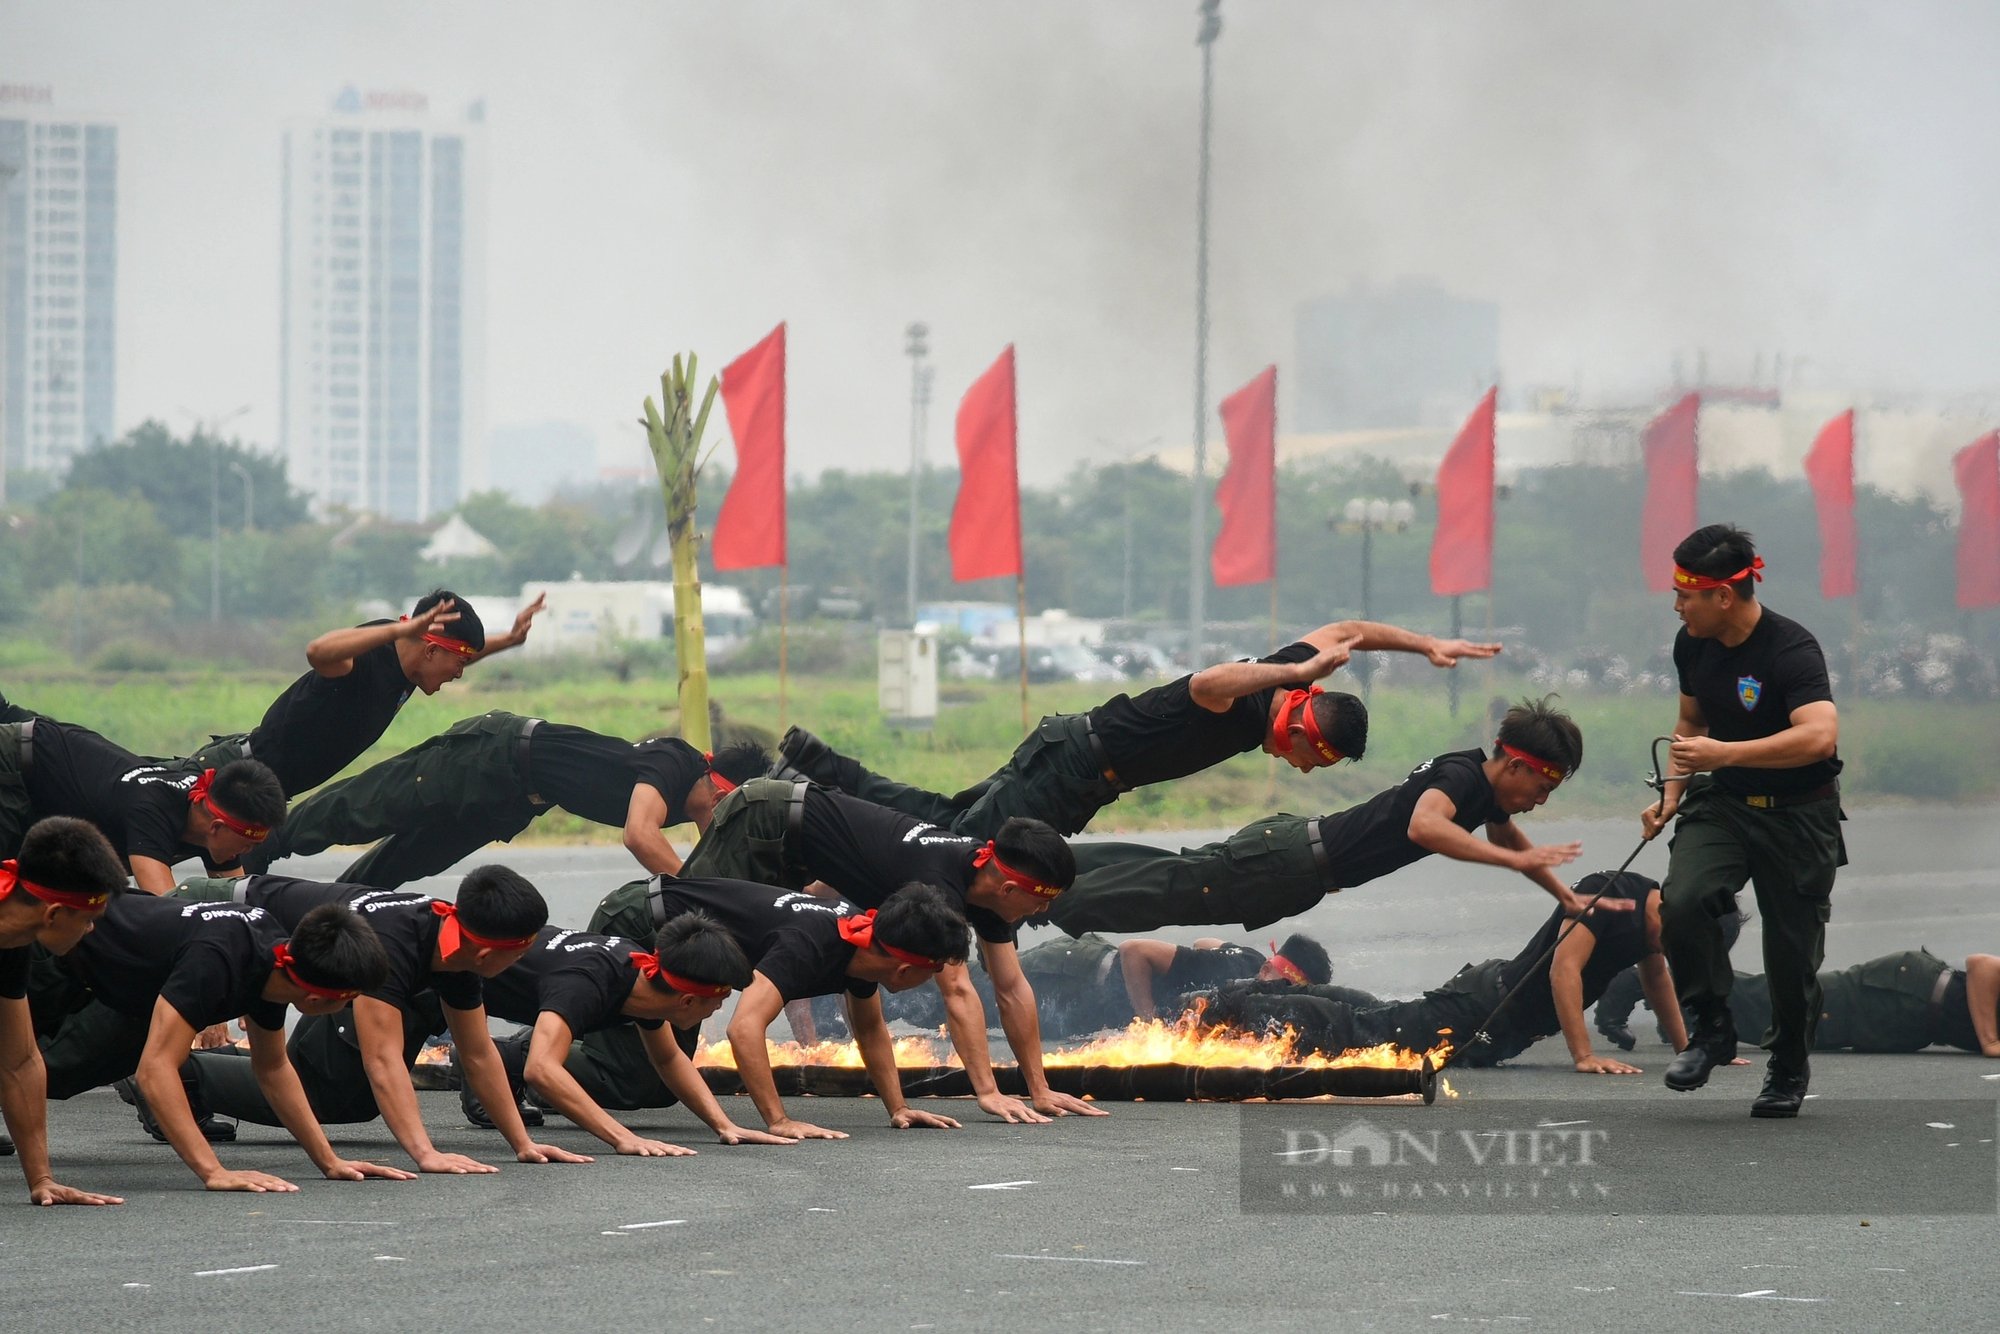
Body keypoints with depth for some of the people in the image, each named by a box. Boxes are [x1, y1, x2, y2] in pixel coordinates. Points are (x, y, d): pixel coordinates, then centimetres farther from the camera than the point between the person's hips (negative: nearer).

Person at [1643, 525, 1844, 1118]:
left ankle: (1788, 1070, 25)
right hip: (1722, 804, 5)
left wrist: (1723, 754, -41)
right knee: (1682, 901, -23)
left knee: (1792, 948, 0)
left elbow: (1819, 735, -39)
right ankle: (1712, 1030, -7)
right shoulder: (1693, 645, 0)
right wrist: (1672, 794, 4)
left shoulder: (1791, 649, -23)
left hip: (1799, 816, -5)